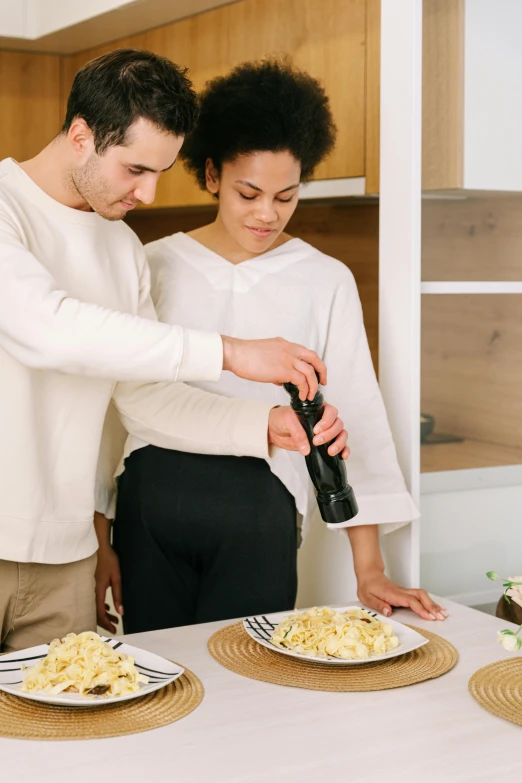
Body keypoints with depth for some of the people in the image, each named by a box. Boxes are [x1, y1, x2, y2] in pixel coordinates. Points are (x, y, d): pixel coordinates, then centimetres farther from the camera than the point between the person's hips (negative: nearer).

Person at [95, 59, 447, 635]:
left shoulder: (326, 281, 3)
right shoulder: (154, 265, 5)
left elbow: (355, 414, 1)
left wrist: (369, 570, -5)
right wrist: (100, 541, 5)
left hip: (259, 509, -1)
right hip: (151, 501, 1)